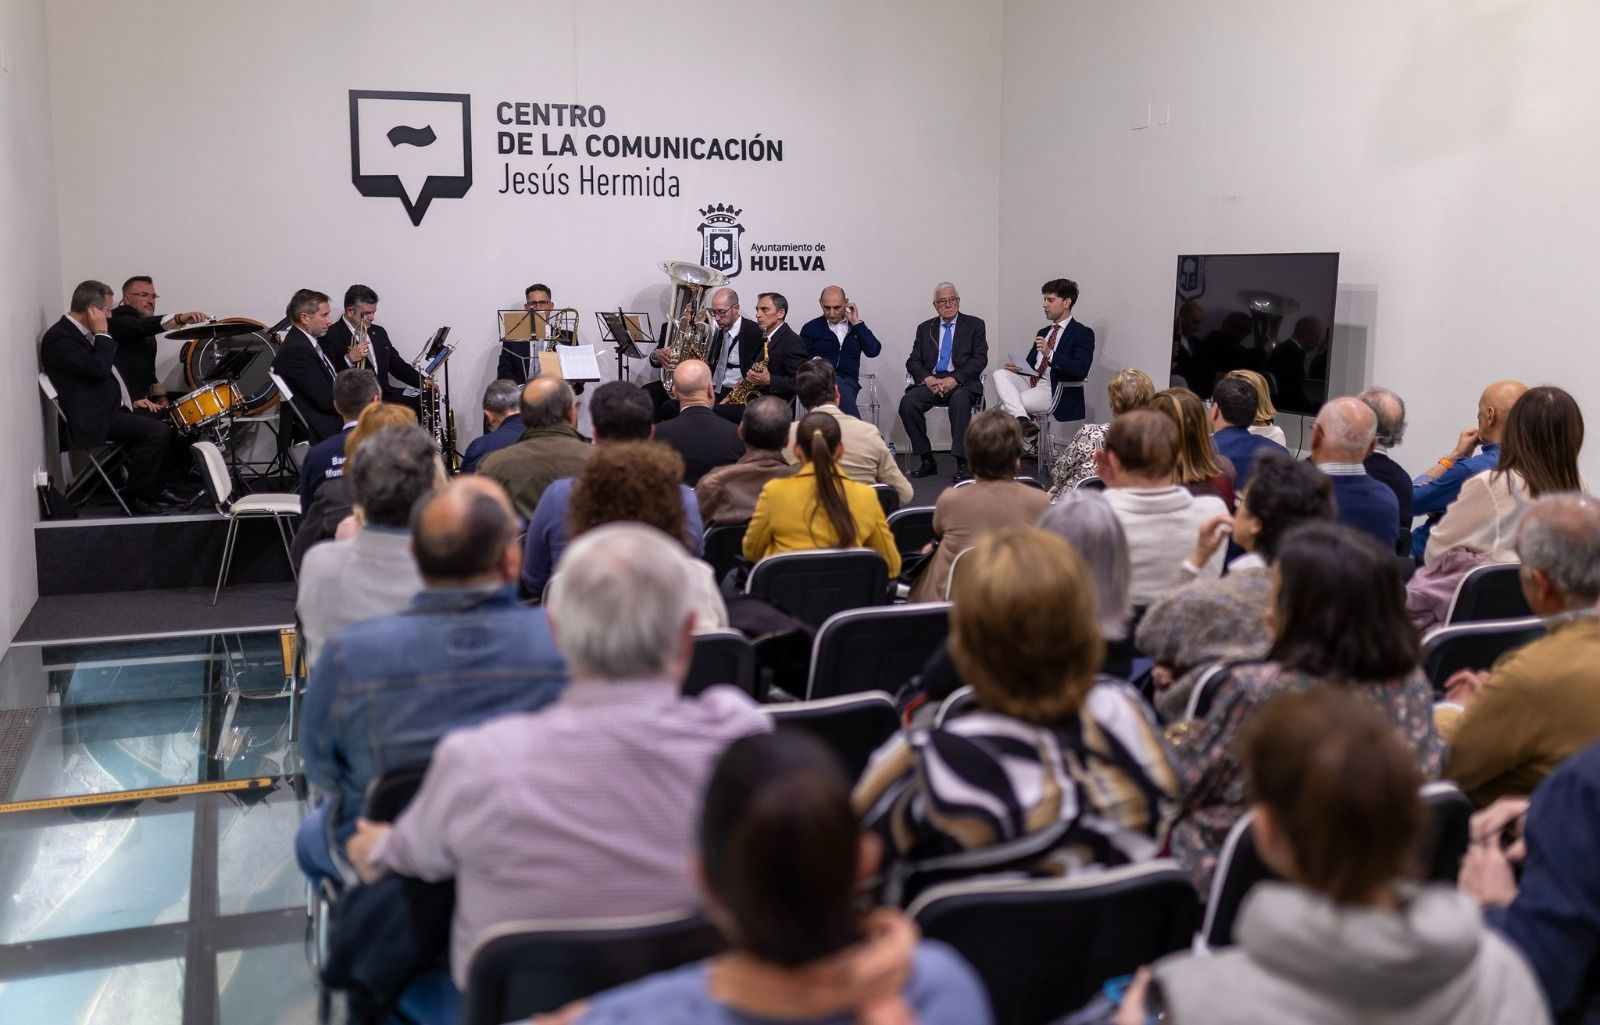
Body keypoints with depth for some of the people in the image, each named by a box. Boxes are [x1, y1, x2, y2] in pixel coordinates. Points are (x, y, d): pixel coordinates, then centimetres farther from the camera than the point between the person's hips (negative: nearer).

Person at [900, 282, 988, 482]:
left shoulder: (974, 325, 10)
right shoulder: (925, 328, 18)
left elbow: (980, 359, -1)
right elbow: (913, 361, 11)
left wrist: (954, 379, -15)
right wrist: (927, 378, -11)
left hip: (961, 383, -3)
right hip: (931, 381, 3)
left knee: (960, 401, -38)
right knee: (907, 402, -28)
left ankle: (962, 464, -34)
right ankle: (926, 460, -17)